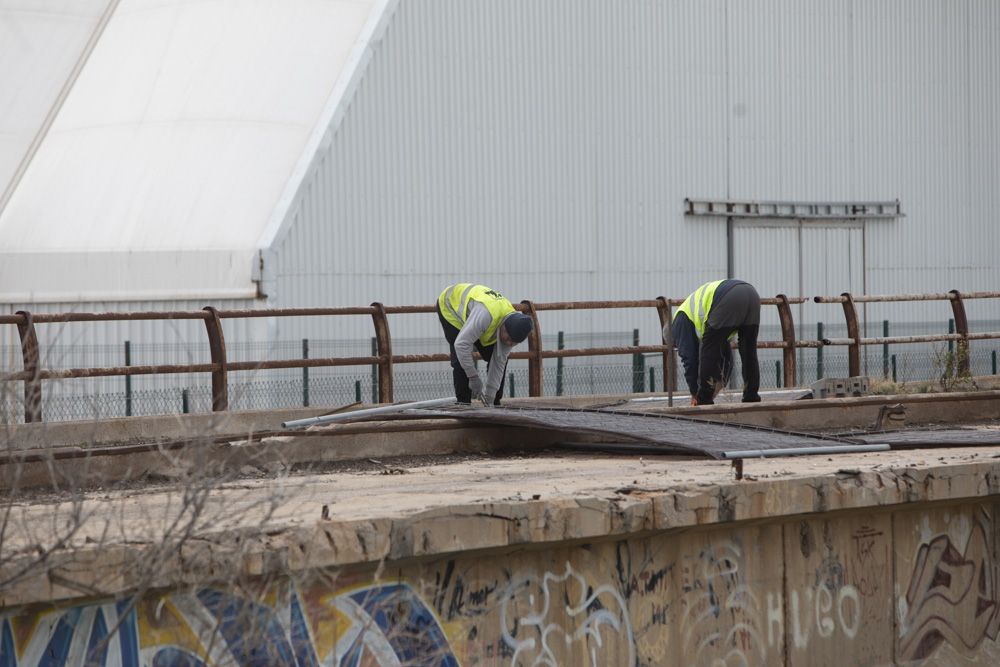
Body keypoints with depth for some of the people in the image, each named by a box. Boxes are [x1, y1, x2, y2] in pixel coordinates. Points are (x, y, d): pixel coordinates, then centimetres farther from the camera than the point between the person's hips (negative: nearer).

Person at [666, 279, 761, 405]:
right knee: (749, 352, 18)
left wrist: (694, 395, 23)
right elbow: (726, 353, 44)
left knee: (709, 350, 8)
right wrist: (720, 385, 46)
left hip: (729, 300, -8)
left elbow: (689, 357, 16)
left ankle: (704, 400, 10)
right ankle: (751, 397, 18)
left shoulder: (680, 321, 21)